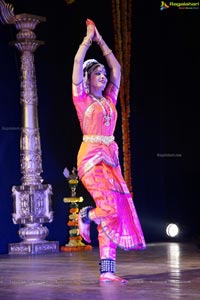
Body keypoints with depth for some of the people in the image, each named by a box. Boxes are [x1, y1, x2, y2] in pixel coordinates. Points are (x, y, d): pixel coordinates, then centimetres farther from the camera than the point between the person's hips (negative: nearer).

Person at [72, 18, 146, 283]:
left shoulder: (109, 100, 17)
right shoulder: (82, 100, 3)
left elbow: (116, 68, 22)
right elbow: (78, 62, -3)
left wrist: (100, 41, 23)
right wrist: (89, 37, 6)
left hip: (110, 157, 6)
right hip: (91, 157, -6)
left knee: (116, 213, -3)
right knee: (110, 207, -21)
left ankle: (107, 271, -2)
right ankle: (86, 215, 13)